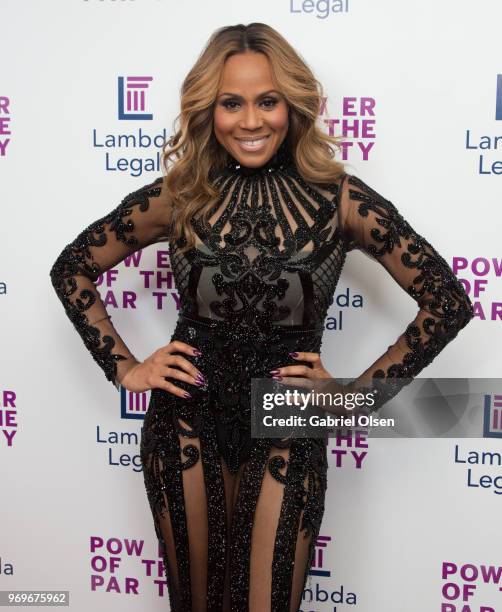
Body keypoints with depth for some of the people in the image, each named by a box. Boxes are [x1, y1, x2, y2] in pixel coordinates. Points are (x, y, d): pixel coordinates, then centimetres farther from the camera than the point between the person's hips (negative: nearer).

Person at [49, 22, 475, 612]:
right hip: (187, 426, 2)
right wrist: (123, 368, -1)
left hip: (287, 432, -1)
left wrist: (358, 393, -8)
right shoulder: (177, 196, -5)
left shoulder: (339, 198, -9)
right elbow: (71, 268, 7)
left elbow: (447, 300, -6)